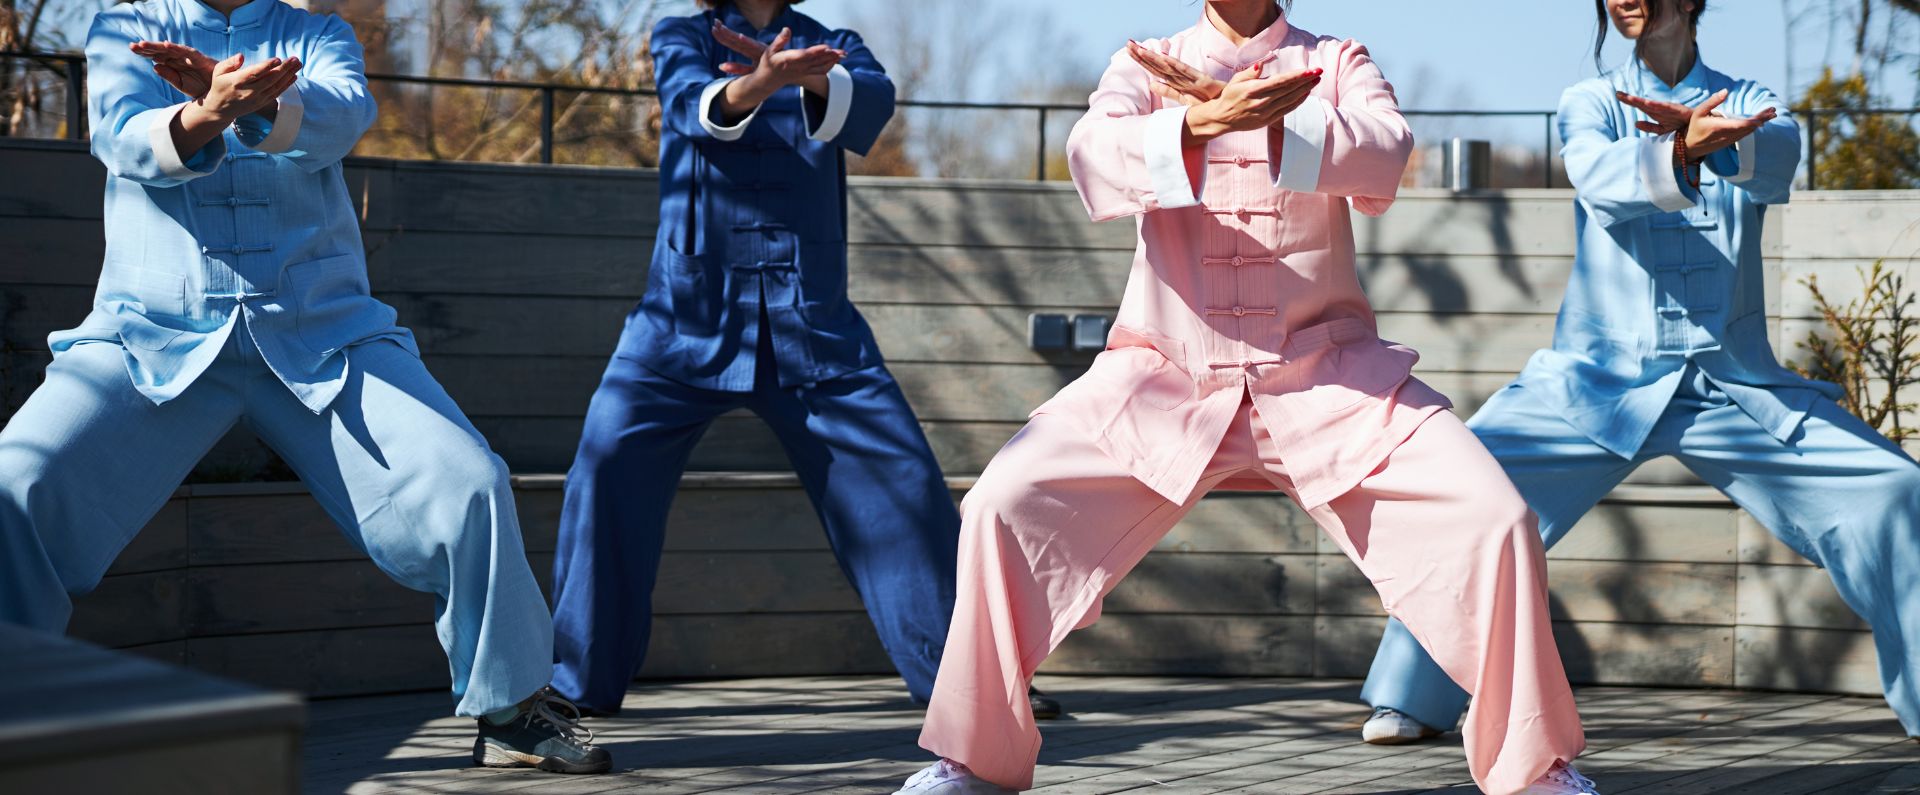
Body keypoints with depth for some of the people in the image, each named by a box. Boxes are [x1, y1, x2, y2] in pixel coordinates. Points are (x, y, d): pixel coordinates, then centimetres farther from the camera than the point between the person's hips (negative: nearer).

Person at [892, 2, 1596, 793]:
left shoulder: (1336, 64, 6)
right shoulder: (1144, 67, 6)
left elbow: (1383, 158, -17)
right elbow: (1094, 162, -18)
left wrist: (1235, 110, -29)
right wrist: (1202, 122, -38)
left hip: (1325, 373, 0)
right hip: (1166, 373, 0)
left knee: (1494, 523, -15)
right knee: (1005, 506, -16)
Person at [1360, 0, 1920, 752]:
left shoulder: (1749, 104, 8)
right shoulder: (1590, 103, 6)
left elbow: (1777, 160, -18)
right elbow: (1602, 179, -19)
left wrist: (1706, 134, -43)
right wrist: (1682, 152, -43)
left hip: (1734, 381, 1)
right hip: (1597, 377, -1)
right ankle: (1411, 700, -5)